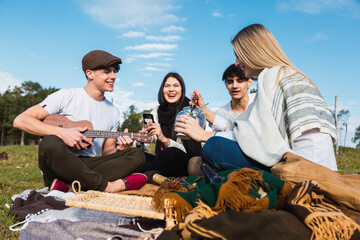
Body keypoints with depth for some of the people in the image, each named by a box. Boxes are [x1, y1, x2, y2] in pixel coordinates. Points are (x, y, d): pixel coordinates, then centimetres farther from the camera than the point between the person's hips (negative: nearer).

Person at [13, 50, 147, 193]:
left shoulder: (113, 112, 13)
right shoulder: (66, 97, -1)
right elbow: (20, 120, -7)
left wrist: (120, 149, -7)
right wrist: (61, 132, -19)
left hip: (89, 166, 5)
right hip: (59, 164, -4)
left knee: (138, 155, -16)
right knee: (51, 143, -36)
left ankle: (67, 185, -27)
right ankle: (109, 186, -26)